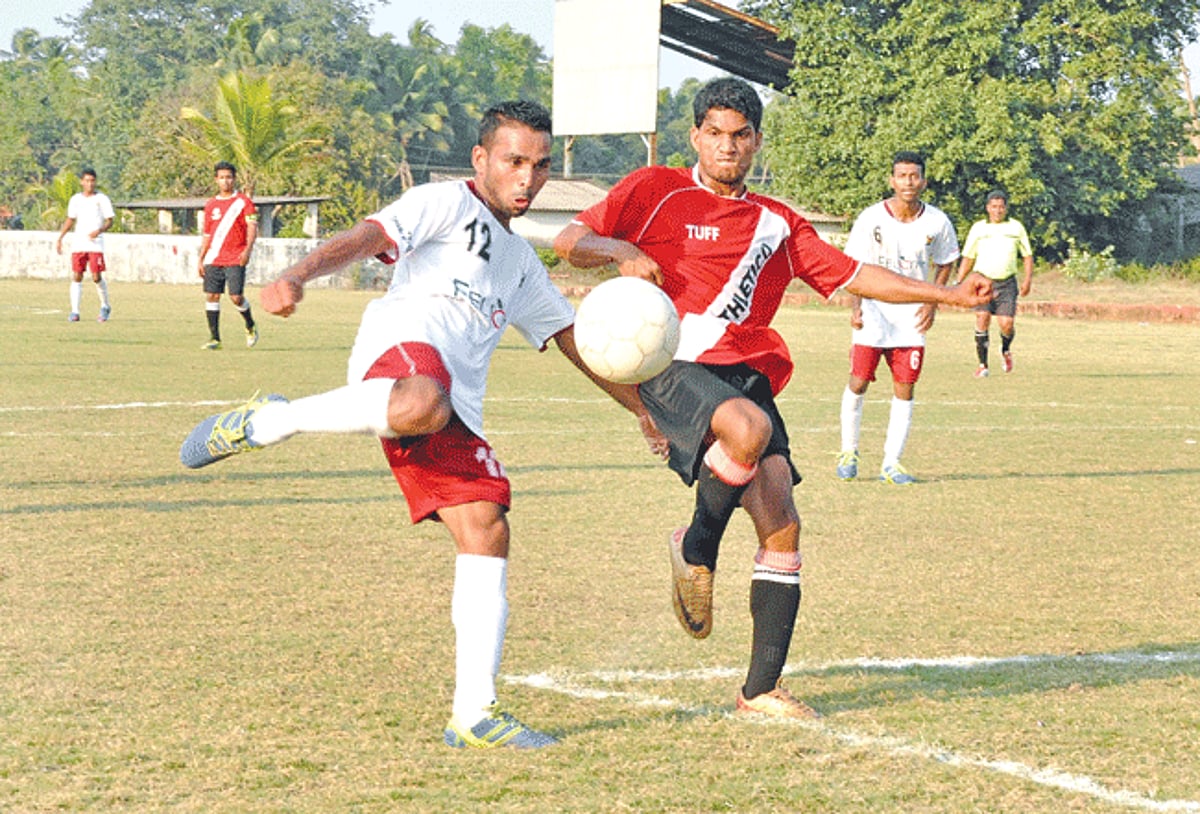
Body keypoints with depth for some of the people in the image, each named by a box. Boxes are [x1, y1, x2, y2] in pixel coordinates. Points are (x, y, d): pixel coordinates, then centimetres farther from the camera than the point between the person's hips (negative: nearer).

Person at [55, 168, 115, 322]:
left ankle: (105, 306, 13)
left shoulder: (102, 199, 0)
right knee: (76, 276, -4)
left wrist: (99, 230, -19)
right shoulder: (75, 199, 10)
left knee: (96, 277, -9)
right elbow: (70, 220, 19)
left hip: (96, 244, -3)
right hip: (78, 244, 3)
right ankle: (75, 311, -2)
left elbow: (109, 222, 0)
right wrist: (60, 238, 13)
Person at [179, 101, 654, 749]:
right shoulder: (447, 203, 10)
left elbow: (571, 337, 45)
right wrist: (298, 275, -26)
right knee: (422, 405, -43)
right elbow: (367, 237, -7)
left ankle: (473, 714, -3)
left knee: (487, 532, -5)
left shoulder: (520, 262, 35)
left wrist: (641, 407, 43)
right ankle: (263, 422, -21)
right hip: (401, 347, -8)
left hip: (456, 412, 8)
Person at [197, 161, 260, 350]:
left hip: (235, 260, -4)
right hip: (213, 259, 4)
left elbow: (252, 227, -9)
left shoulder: (243, 201, 0)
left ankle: (251, 326, 18)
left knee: (236, 297, -10)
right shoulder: (211, 205, 13)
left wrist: (248, 249, -25)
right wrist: (201, 260, 13)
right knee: (211, 296, -3)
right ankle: (214, 338, 2)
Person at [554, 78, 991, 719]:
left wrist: (948, 295, 16)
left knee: (782, 526, -8)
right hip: (673, 369, -5)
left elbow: (850, 275, 22)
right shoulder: (655, 192, 8)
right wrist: (620, 251, -14)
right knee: (749, 428, -37)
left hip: (746, 375, 5)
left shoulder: (776, 223, 21)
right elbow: (568, 242, 7)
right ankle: (695, 550, -9)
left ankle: (762, 689, 3)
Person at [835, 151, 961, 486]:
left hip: (911, 316, 1)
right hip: (873, 312, -1)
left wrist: (933, 302, -1)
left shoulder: (937, 222, -4)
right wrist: (856, 306, -12)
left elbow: (945, 263, 11)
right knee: (858, 383, -4)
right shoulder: (871, 218, -9)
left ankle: (891, 463, 5)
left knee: (904, 389, -2)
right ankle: (849, 452, 17)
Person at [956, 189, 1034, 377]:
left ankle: (1006, 349, 24)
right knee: (982, 318, -16)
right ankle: (982, 364, -8)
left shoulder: (1016, 227, 11)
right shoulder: (978, 228, 10)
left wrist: (1028, 279, 0)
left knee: (1007, 324, -10)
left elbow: (1027, 255, 14)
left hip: (1007, 283, 0)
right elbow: (968, 258, 15)